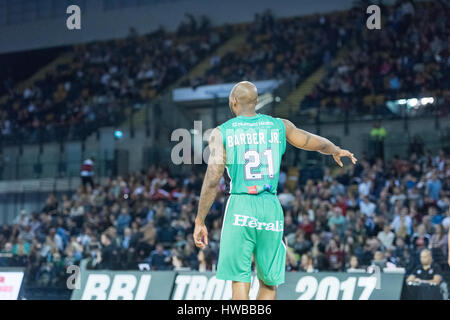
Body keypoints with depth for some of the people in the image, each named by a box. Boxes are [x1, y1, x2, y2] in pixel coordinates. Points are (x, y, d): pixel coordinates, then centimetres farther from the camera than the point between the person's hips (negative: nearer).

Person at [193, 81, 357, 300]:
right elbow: (318, 143, 24)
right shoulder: (279, 126, 9)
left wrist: (200, 221, -1)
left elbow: (212, 181, -7)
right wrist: (336, 151, 46)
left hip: (239, 208, -2)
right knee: (269, 283, 13)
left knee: (239, 282, -1)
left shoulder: (222, 133, 0)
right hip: (270, 208, 2)